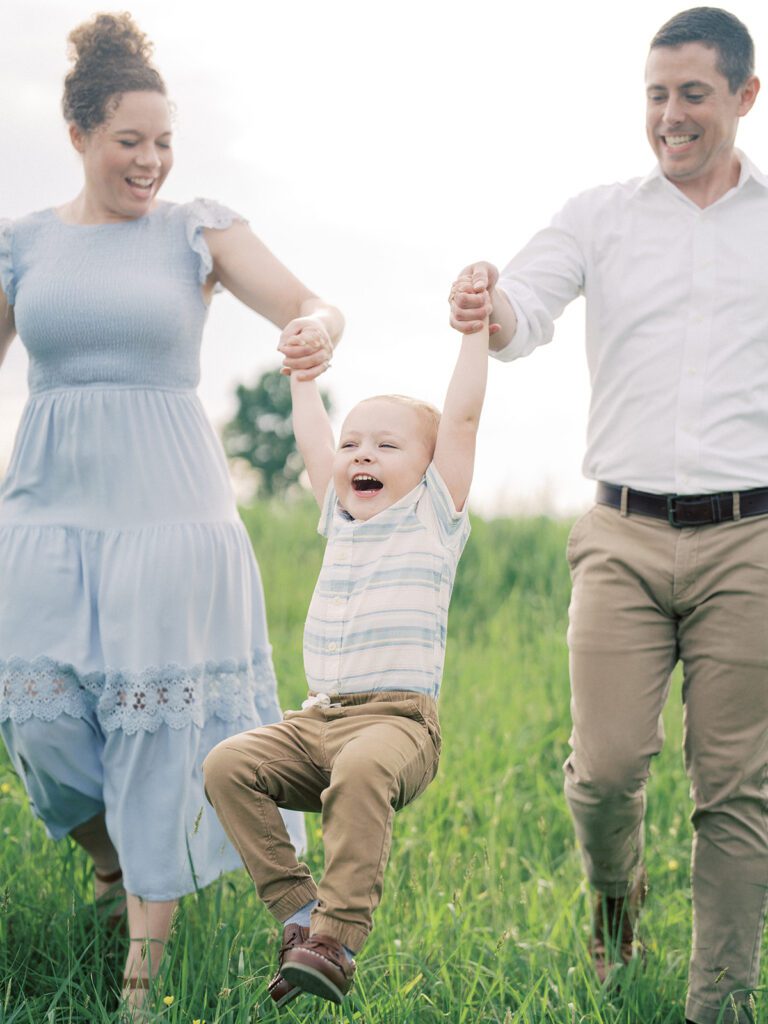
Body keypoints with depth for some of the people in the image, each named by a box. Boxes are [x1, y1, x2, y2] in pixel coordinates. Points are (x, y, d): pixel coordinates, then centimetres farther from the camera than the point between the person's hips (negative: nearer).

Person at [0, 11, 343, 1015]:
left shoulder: (197, 230, 2)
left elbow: (311, 307, -8)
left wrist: (317, 330, -30)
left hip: (165, 503, -2)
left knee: (158, 717, -2)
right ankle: (110, 854, 31)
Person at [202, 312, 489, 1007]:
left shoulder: (433, 514, 7)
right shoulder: (341, 519, 21)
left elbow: (461, 416, 1)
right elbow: (312, 436, 32)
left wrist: (477, 326, 3)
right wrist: (302, 370, 41)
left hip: (397, 721, -6)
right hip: (316, 721, 6)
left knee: (361, 772, -37)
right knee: (229, 765, -19)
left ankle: (338, 942, -36)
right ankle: (299, 914, -16)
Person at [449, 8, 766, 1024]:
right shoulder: (600, 216, 10)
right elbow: (524, 313, -5)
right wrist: (486, 307, -28)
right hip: (626, 537, 0)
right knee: (609, 764, -7)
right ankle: (614, 888, 27)